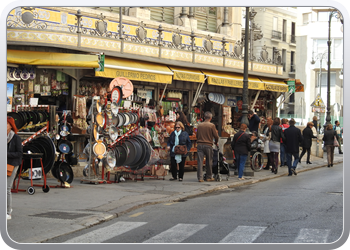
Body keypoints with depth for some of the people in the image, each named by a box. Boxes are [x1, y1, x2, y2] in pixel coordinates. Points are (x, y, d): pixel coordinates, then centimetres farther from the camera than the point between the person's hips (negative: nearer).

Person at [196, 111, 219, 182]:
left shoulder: (199, 125, 6)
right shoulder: (212, 125, -5)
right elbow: (216, 136, -2)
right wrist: (216, 142, 17)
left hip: (199, 144, 2)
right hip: (208, 145, -2)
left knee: (200, 162, 0)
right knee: (209, 162, 10)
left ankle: (200, 178, -4)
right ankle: (209, 177, 18)